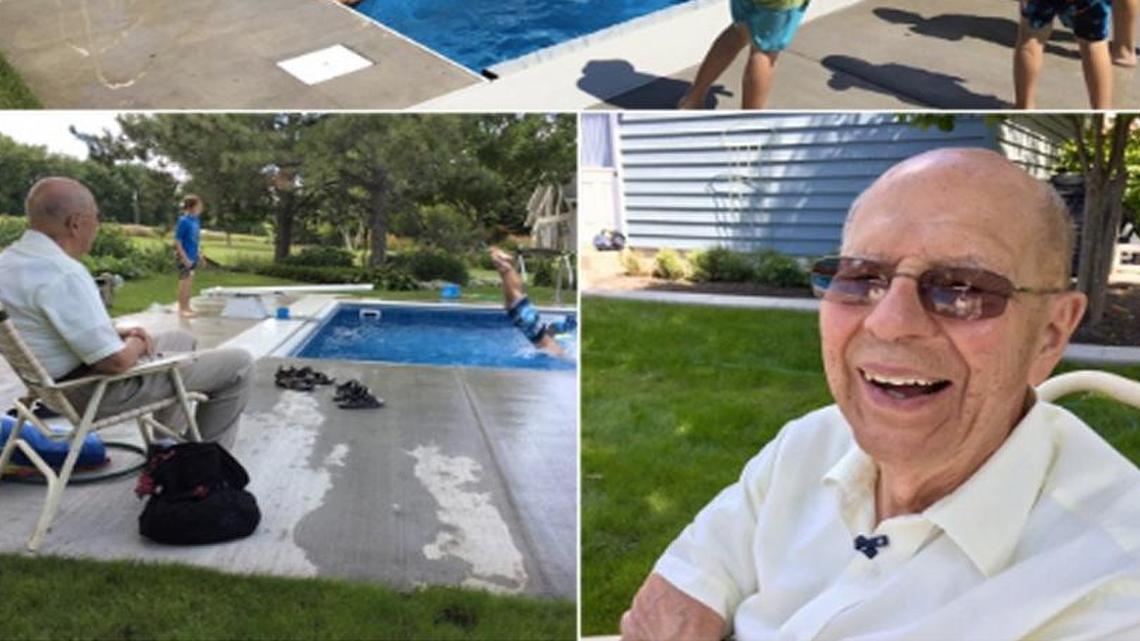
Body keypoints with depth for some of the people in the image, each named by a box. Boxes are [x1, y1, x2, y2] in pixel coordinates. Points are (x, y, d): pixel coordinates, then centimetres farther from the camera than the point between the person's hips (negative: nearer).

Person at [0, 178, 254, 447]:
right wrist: (136, 343, -7)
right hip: (100, 392, -10)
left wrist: (116, 333, 5)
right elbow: (116, 362, -29)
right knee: (239, 364, -2)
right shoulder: (63, 275, -30)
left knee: (182, 339, 31)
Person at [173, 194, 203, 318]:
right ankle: (182, 309, 10)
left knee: (190, 282, 14)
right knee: (184, 282, 1)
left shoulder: (196, 219, 4)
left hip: (192, 256, 7)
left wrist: (198, 255, 15)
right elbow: (177, 242, -17)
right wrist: (185, 258, -19)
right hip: (184, 257, -7)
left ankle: (187, 307, 25)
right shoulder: (183, 221, -18)